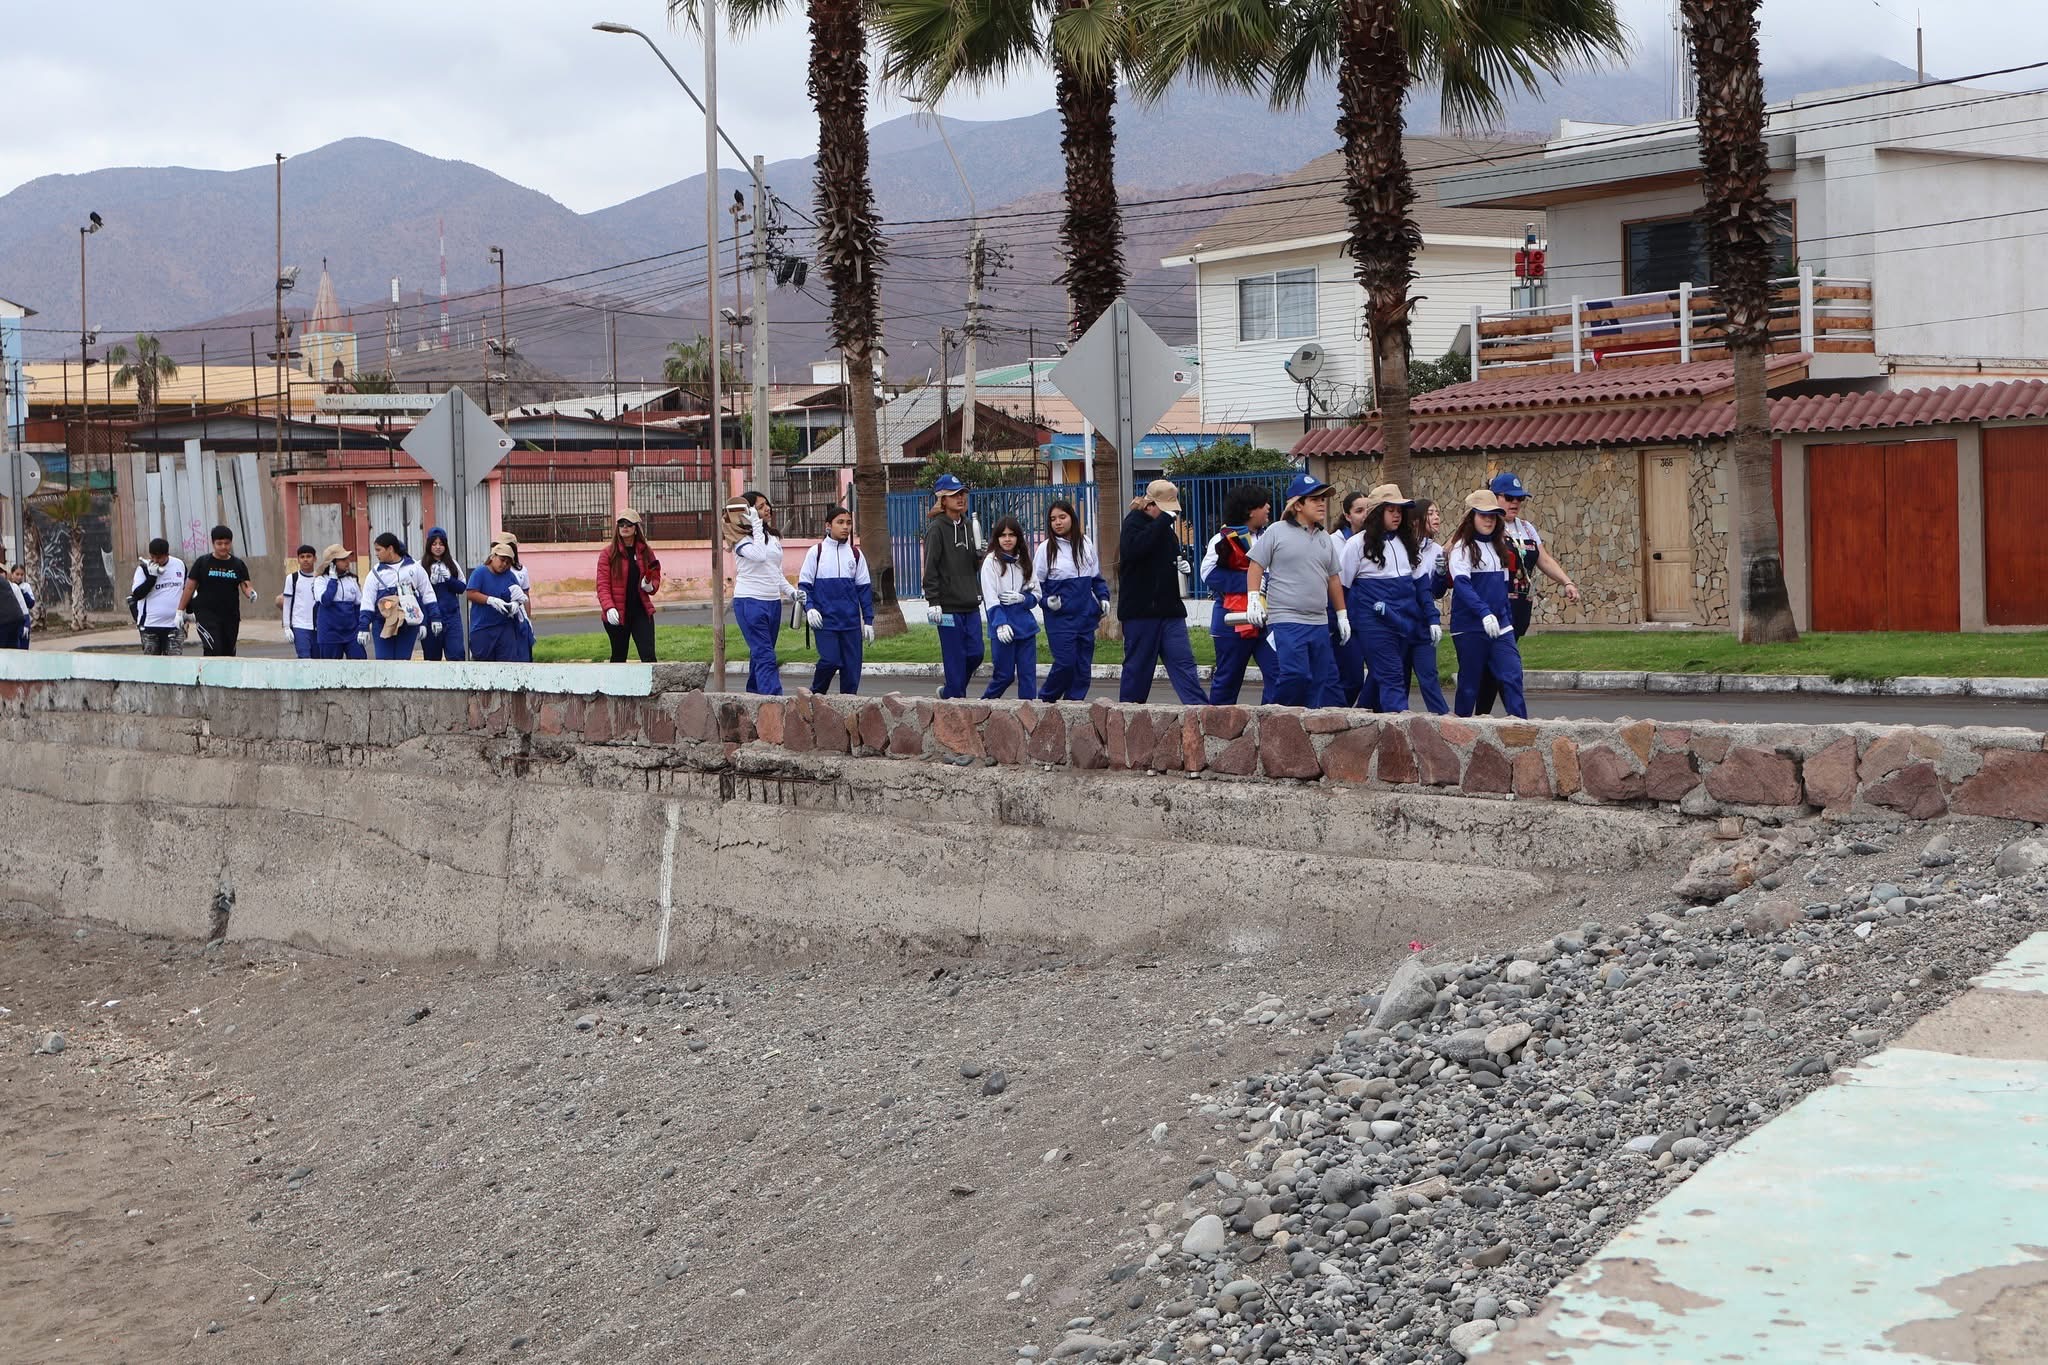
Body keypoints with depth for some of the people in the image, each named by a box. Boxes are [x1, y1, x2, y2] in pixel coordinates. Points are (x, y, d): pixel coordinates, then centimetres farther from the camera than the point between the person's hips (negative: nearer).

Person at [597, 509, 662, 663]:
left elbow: (656, 578, 16)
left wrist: (650, 586, -8)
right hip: (617, 614, -1)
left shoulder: (646, 552, 6)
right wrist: (609, 608, -22)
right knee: (618, 657, 9)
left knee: (648, 655, -9)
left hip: (641, 612, 1)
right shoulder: (608, 554, -2)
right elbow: (602, 585, -7)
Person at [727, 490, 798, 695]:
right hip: (750, 601, -8)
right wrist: (756, 525, -19)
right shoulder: (741, 538, -7)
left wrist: (791, 591, 10)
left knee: (761, 655, 10)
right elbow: (758, 555, -27)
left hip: (773, 602, 8)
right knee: (765, 656, -14)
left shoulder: (773, 537, 16)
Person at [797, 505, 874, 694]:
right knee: (830, 660, -14)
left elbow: (864, 588, 13)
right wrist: (809, 607, -13)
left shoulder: (855, 554, 10)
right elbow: (804, 584, 3)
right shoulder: (816, 552, 2)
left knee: (852, 666, 1)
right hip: (825, 620, -3)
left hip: (851, 621, 3)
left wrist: (868, 620, 9)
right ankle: (815, 696, 9)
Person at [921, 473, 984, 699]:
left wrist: (978, 548, -5)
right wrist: (933, 601, -17)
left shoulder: (968, 525, 12)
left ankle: (950, 690, 24)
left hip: (970, 604, 6)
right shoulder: (937, 528, -8)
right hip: (949, 606, -6)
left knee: (975, 653, 5)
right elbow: (930, 567, -12)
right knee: (955, 657, -3)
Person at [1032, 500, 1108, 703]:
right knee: (1065, 662, -10)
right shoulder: (1045, 548, -2)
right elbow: (1036, 584, 3)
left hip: (1086, 615, 4)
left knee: (1084, 663, 3)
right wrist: (1047, 600, -14)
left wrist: (1103, 597, 6)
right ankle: (1045, 699, 10)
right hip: (1060, 616, -4)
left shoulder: (1086, 544, 8)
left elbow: (1096, 577, 20)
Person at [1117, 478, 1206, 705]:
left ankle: (1200, 706, -11)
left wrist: (1181, 562, 8)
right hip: (1140, 610, -7)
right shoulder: (1134, 522, -8)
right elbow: (1135, 548, -31)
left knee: (1182, 661, -3)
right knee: (1138, 665, 1)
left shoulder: (1164, 525, 16)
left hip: (1169, 608, 7)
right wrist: (1165, 519, -27)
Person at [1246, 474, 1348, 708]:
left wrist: (1342, 615, 24)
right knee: (1295, 675, -18)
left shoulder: (1324, 539, 17)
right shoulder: (1277, 532, -2)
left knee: (1325, 678, 3)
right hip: (1285, 621, -7)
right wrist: (1253, 599, -12)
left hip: (1319, 623, 7)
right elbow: (1256, 566, -2)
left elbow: (1332, 579, 24)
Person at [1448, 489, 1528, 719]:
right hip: (1470, 626, -6)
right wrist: (1484, 612, -33)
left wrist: (1508, 619, 19)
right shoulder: (1462, 548, -7)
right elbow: (1461, 584, -21)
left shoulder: (1497, 548, 16)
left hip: (1500, 625, 6)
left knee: (1512, 674, -7)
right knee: (1470, 681, 1)